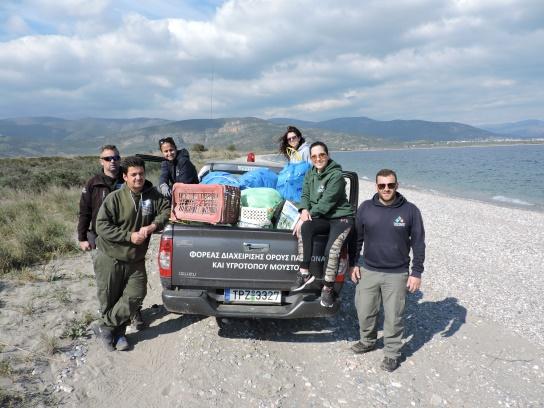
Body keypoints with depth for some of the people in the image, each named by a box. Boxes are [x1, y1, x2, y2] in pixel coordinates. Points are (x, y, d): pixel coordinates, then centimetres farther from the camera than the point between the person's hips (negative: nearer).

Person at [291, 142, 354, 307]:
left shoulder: (336, 175, -15)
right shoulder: (310, 174, 9)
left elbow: (326, 202, -20)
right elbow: (305, 195, 8)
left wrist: (309, 215, -21)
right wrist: (304, 210, -14)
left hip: (341, 217, -5)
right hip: (321, 218, 5)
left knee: (331, 250, -28)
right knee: (304, 227, -29)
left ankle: (328, 288, -7)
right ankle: (305, 273, -26)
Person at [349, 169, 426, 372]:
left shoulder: (410, 210, -6)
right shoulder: (365, 208, -1)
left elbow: (418, 243, -1)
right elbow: (356, 238, 9)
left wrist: (416, 272, -4)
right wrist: (353, 264, 6)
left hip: (397, 274, -2)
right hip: (368, 271, 3)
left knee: (394, 315, 6)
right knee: (365, 311, 13)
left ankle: (392, 353, 25)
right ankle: (367, 341, 39)